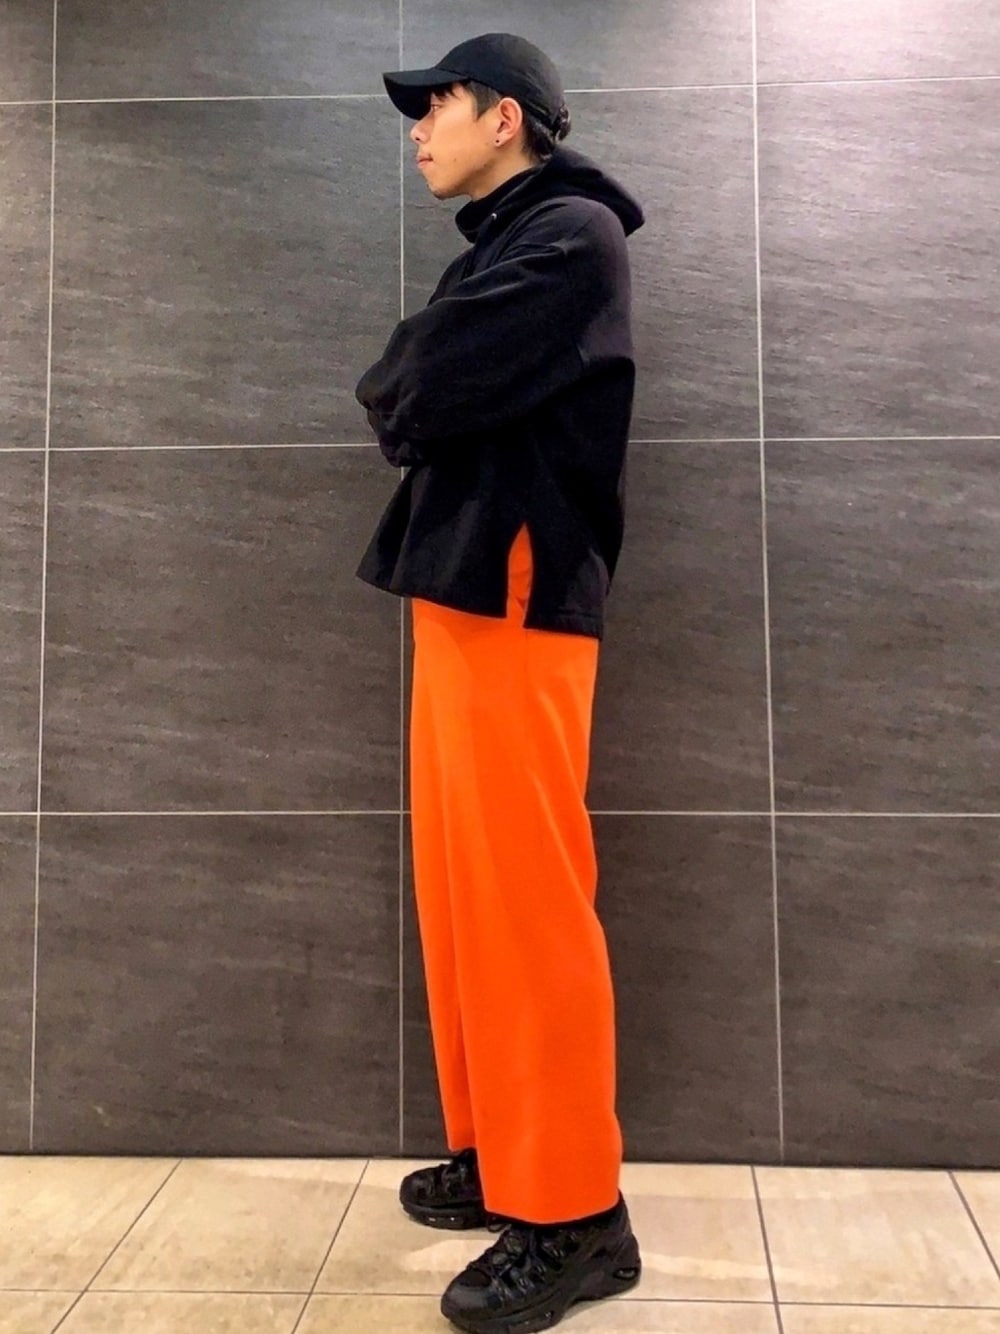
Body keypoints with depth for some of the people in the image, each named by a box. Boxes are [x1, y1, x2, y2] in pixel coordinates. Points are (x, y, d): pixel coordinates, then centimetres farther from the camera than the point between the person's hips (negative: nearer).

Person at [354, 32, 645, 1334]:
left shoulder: (570, 235, -6)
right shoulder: (500, 245, 25)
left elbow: (417, 392, -16)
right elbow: (416, 408, 19)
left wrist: (403, 380, 4)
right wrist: (420, 389, -1)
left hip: (511, 599, -9)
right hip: (462, 590, 9)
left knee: (526, 902, -6)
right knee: (467, 892, 12)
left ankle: (574, 1215, 7)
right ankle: (499, 1152, 25)